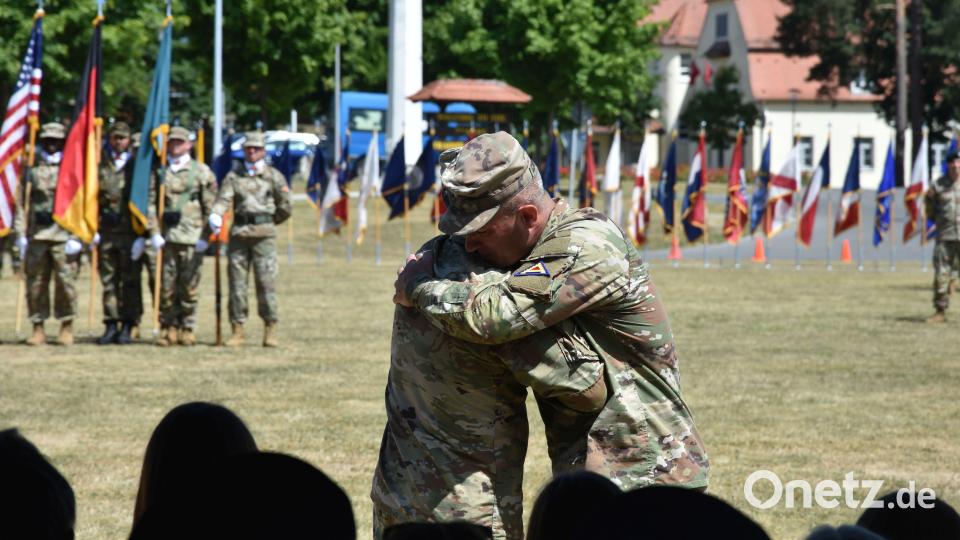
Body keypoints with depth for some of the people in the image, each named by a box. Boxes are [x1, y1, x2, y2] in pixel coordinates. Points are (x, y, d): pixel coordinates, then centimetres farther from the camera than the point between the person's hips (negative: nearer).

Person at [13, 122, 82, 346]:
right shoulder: (32, 170, 11)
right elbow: (21, 204, 9)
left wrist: (77, 236, -6)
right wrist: (21, 234, 1)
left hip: (64, 236, -2)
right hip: (37, 235, 2)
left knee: (66, 281, -4)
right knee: (35, 283, 3)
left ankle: (66, 328, 5)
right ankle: (38, 329, 9)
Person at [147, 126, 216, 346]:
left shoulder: (201, 171, 4)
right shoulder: (160, 172, 10)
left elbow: (210, 205, 3)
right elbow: (152, 203, 7)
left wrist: (205, 236, -3)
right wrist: (154, 233, -2)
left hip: (192, 237, -2)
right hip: (167, 236, 2)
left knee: (189, 286, -1)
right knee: (167, 285, 1)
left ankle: (187, 329, 8)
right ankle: (168, 328, 9)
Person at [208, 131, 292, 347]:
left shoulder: (273, 176, 7)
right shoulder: (233, 176, 12)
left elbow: (286, 207, 10)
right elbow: (224, 199, -1)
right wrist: (215, 216, -20)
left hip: (264, 234, -2)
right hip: (239, 232, 2)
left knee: (266, 281, -7)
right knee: (236, 281, 1)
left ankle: (270, 331, -3)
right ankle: (237, 331, 5)